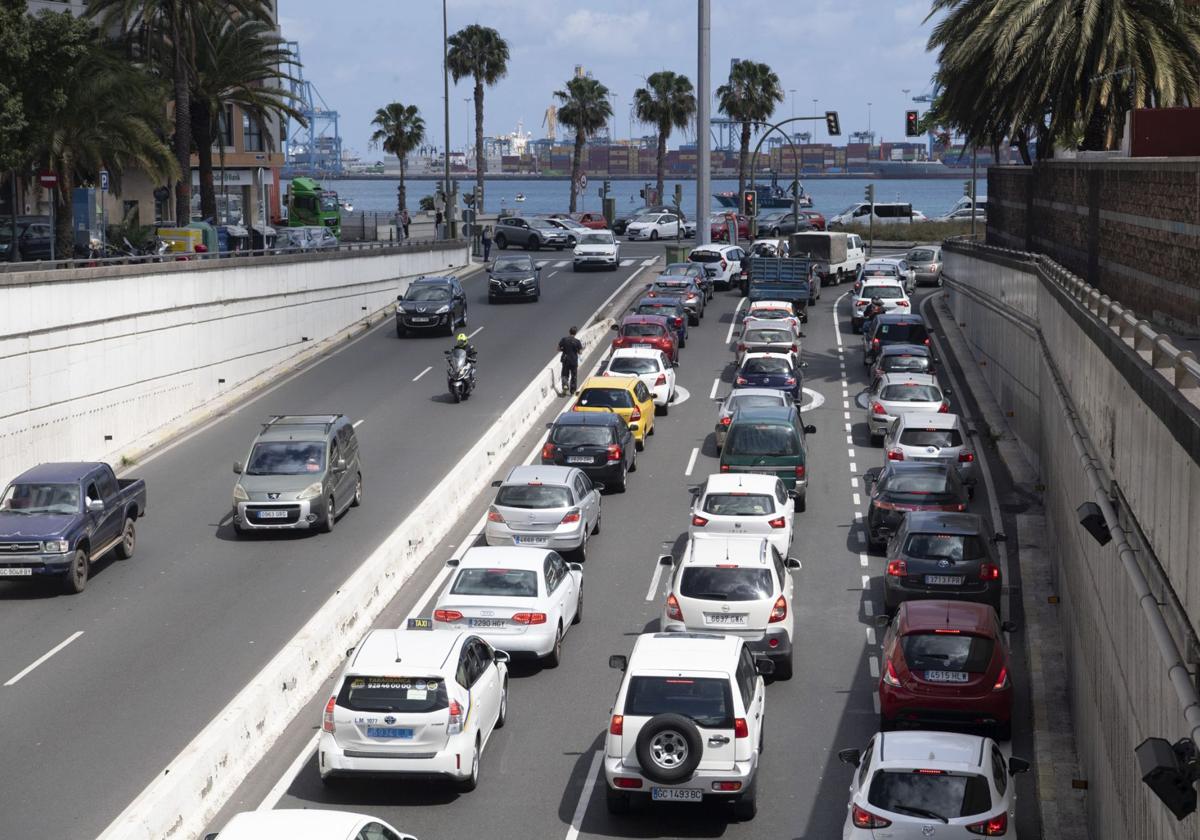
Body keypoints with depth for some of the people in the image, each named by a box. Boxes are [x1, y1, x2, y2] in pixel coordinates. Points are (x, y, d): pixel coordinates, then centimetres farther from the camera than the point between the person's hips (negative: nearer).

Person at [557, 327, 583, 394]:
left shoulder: (563, 339, -6)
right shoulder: (577, 341, -12)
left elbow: (558, 349, -1)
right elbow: (580, 353, -9)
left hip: (565, 360, 1)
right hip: (574, 361, -1)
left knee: (565, 375, 13)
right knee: (573, 376, 13)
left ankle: (565, 385, -13)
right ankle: (572, 390, 19)